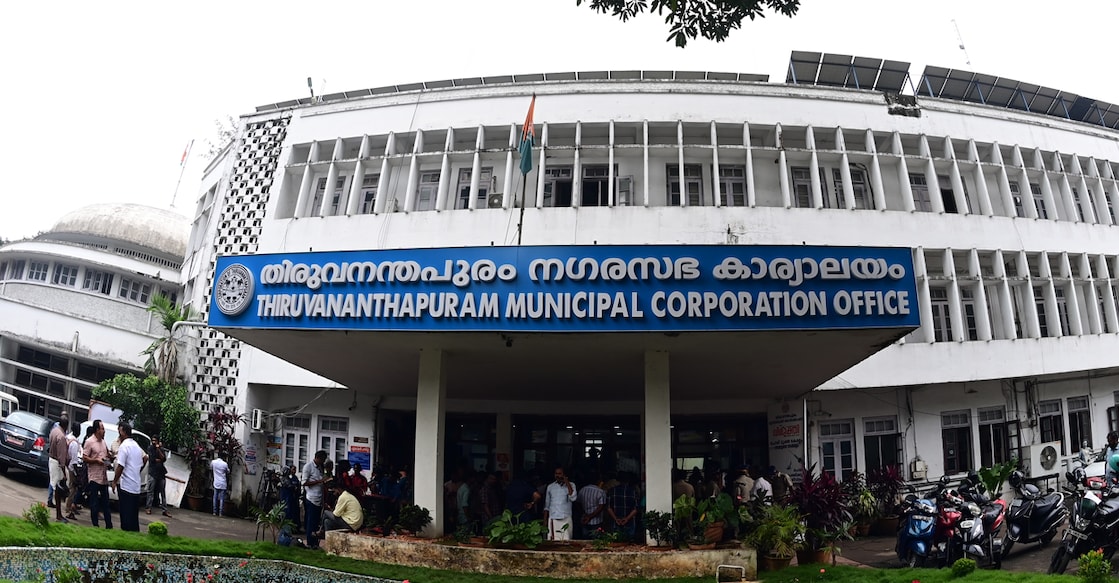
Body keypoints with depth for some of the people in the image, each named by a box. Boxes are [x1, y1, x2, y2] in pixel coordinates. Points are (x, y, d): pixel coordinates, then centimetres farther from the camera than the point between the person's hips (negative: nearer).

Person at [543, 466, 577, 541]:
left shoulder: (571, 485, 6)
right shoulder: (550, 487, 12)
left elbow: (573, 498, -12)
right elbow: (546, 505, 15)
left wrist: (567, 483, -10)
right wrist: (545, 520, 8)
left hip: (566, 519, -2)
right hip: (552, 520, 2)